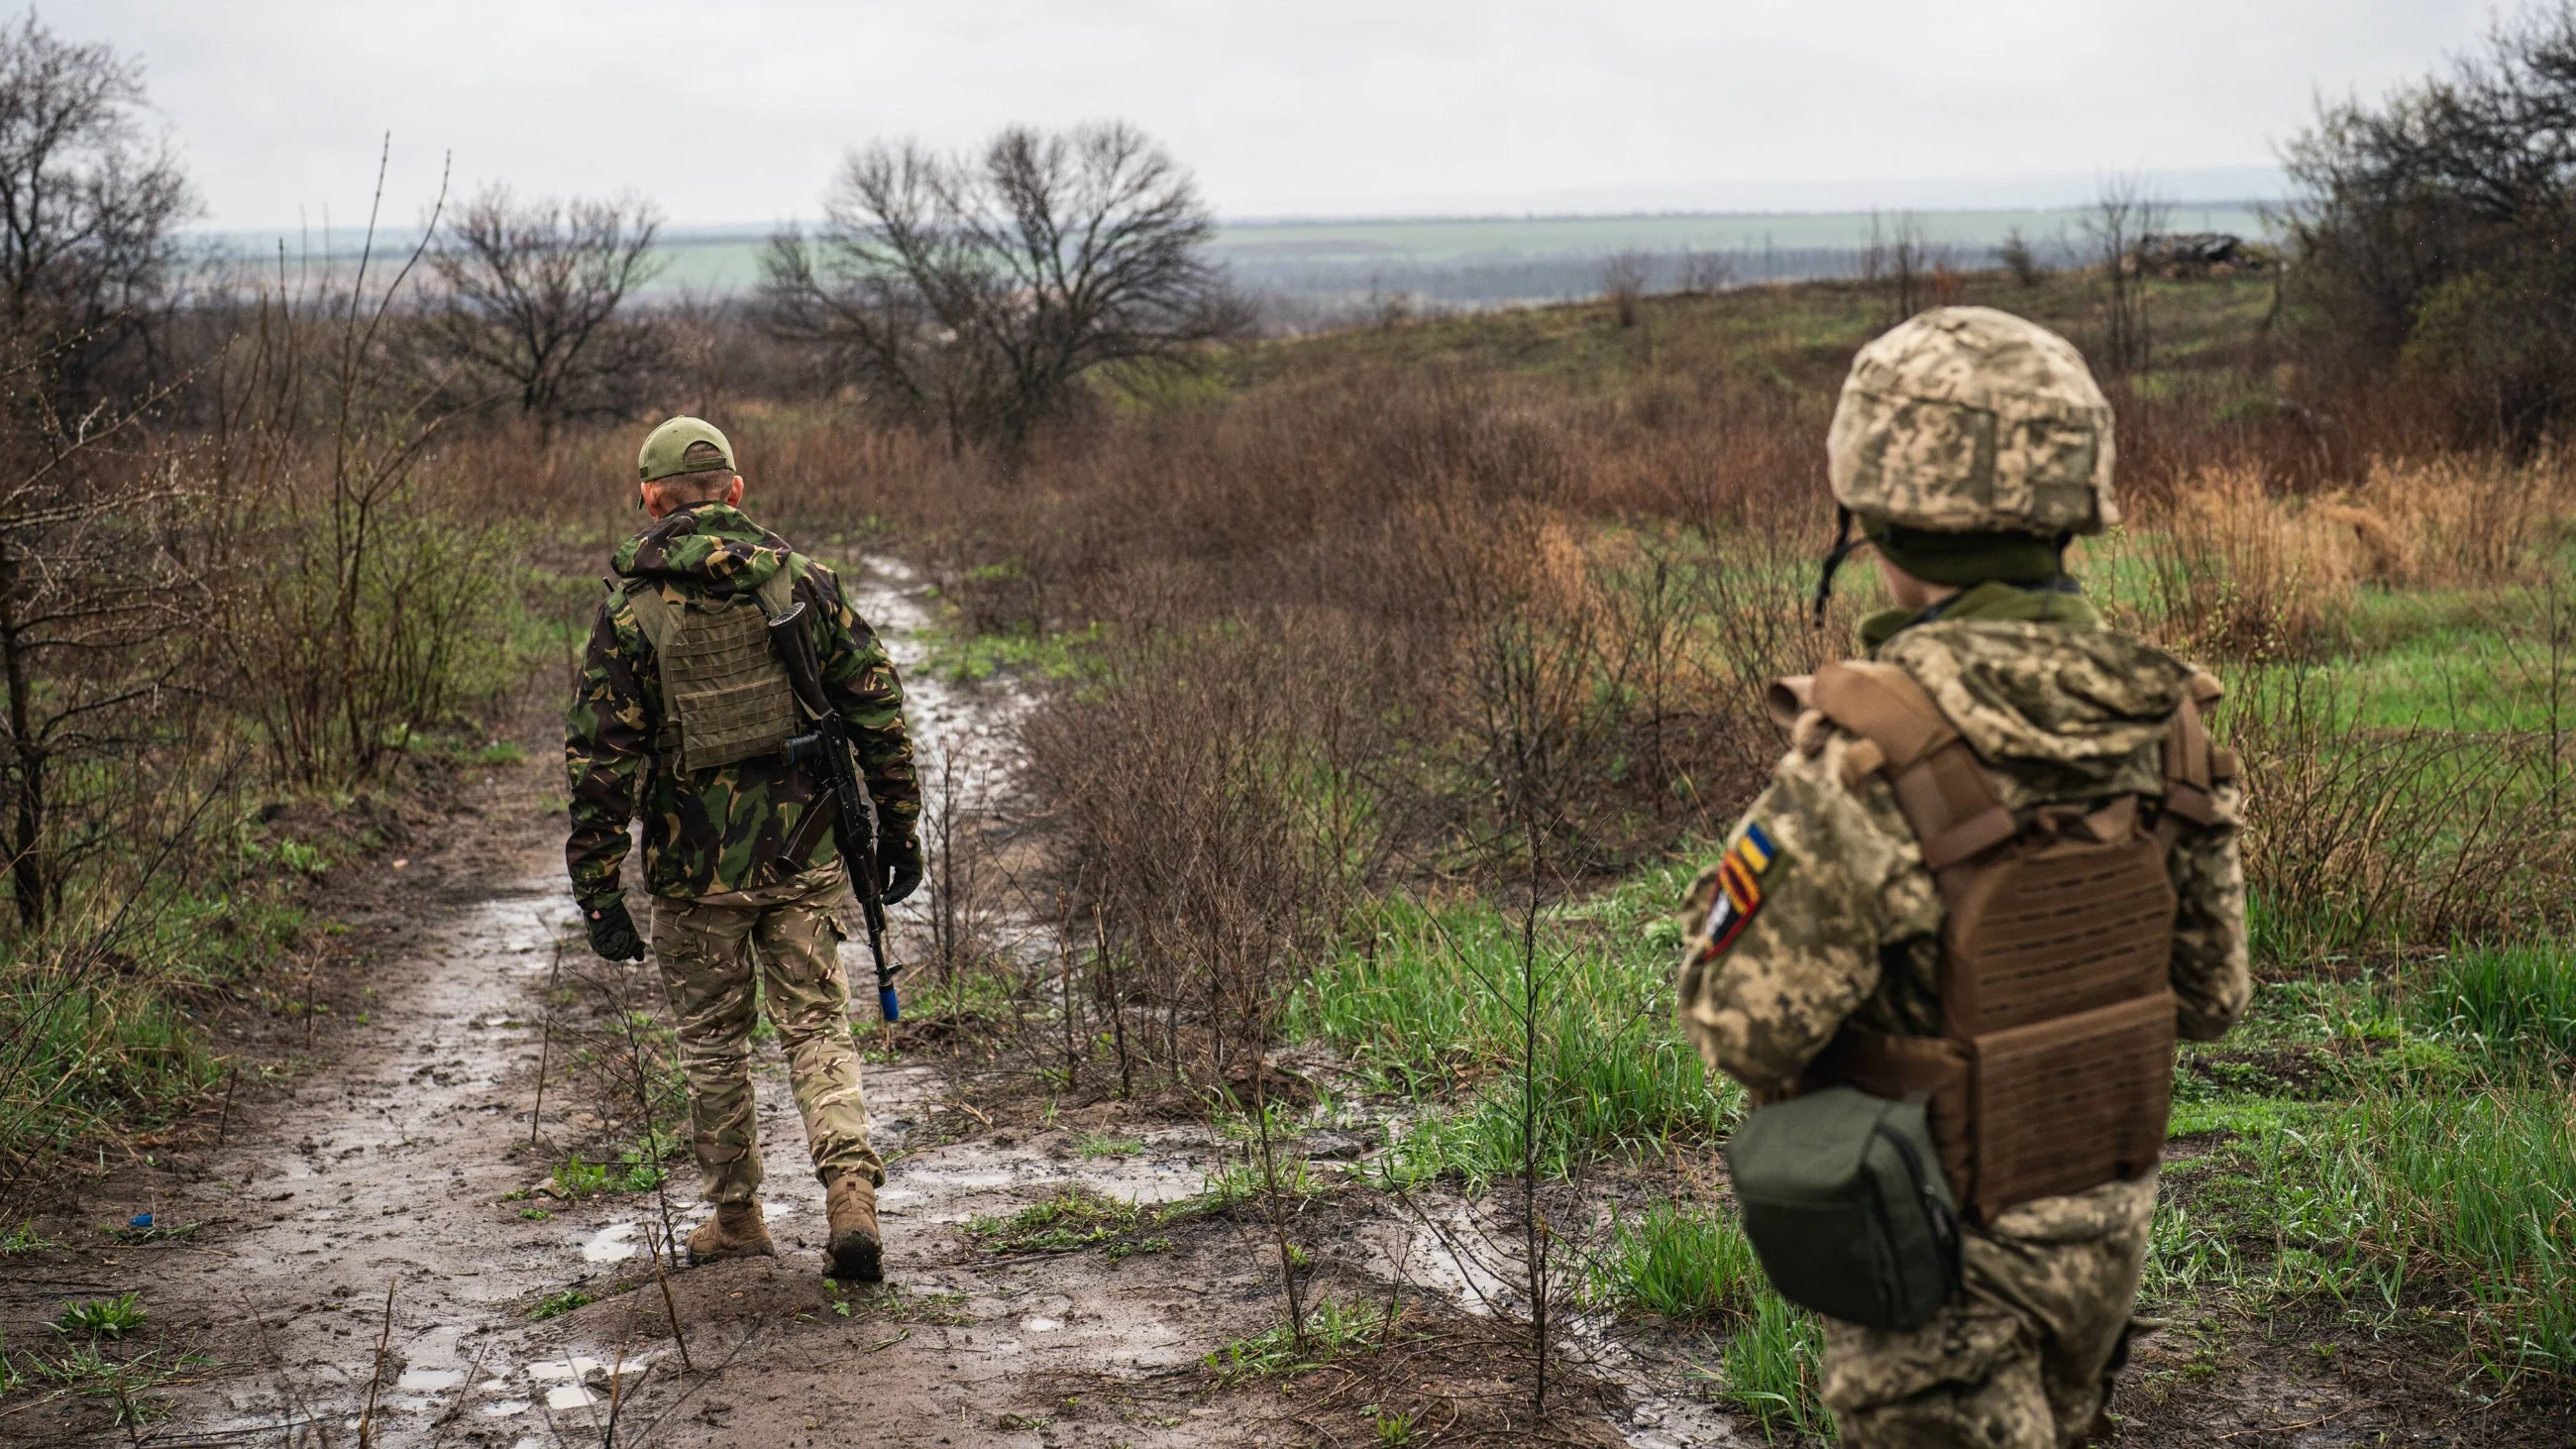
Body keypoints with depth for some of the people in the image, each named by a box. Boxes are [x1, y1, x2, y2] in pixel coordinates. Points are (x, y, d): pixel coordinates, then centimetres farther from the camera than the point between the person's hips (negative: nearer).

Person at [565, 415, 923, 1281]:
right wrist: (899, 823, 10)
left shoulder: (631, 611, -8)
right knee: (818, 1030, 8)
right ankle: (851, 1190, -12)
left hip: (696, 866, -1)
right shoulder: (802, 581, -1)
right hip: (803, 853, 2)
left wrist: (598, 890, -5)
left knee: (712, 1041, 15)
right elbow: (877, 706, 1)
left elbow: (600, 760, -10)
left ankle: (737, 1217, 25)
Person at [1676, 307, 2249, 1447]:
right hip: (2105, 1222, 6)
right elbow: (2207, 992, 4)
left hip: (1948, 1259, -6)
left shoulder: (1872, 752, -27)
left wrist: (1750, 864, -2)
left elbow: (1745, 1026, -20)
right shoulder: (2157, 715, -6)